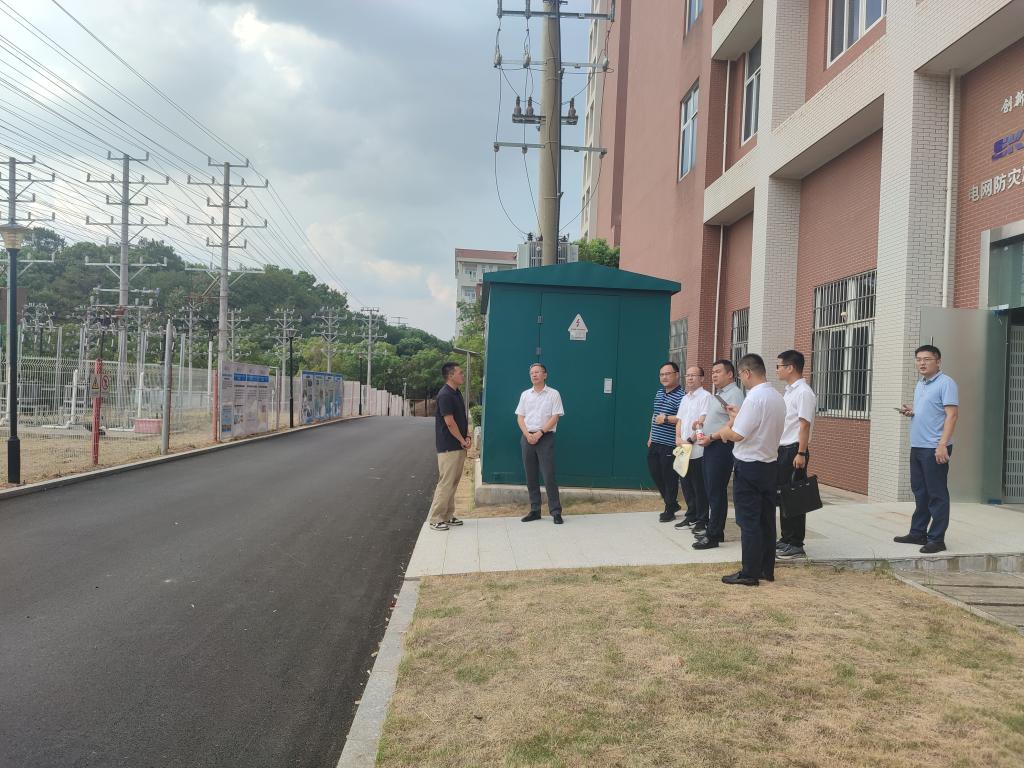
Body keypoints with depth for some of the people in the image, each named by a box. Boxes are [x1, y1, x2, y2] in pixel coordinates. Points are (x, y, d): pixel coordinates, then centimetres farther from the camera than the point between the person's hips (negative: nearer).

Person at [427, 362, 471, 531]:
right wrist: (462, 440, -9)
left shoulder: (457, 394, 13)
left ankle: (448, 516, 21)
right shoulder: (445, 395, -17)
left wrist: (467, 437, 2)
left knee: (453, 483, 13)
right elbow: (450, 423, -19)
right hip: (448, 447, -9)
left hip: (459, 447, 9)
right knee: (446, 483, -7)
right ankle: (435, 519, 0)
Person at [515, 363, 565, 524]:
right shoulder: (525, 395, 12)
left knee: (549, 476, -8)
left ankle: (556, 512, -2)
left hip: (545, 437, -4)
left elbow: (555, 417, -6)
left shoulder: (553, 394, 0)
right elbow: (520, 417, 9)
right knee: (531, 476, 7)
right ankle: (535, 510, 15)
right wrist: (527, 435, -7)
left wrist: (539, 433, -15)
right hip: (527, 437, 4)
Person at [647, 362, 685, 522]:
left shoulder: (681, 396, -13)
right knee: (655, 474, 14)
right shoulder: (659, 393, 14)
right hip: (655, 443, 8)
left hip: (669, 445, -8)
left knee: (669, 477, 2)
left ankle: (669, 509, 17)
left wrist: (666, 419, -20)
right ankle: (672, 503, 30)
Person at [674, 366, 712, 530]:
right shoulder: (685, 398, 18)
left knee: (699, 487, -1)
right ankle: (691, 515, 24)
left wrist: (690, 440, -16)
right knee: (686, 484, 13)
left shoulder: (706, 396, -8)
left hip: (698, 450, -8)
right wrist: (678, 438, 2)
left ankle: (702, 520, 7)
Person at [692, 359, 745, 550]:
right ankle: (712, 529, 22)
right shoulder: (717, 394, 19)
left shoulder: (734, 394, -11)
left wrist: (711, 437, -19)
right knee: (711, 489, 13)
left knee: (716, 491, -7)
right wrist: (701, 419, 11)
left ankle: (714, 535, -4)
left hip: (721, 446, -10)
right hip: (710, 446, 10)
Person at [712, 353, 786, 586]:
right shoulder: (778, 398, 9)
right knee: (767, 520, 14)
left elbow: (738, 435, -22)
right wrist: (739, 416, 18)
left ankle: (750, 573, 4)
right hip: (771, 463, 9)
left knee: (749, 522, -1)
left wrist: (724, 432, -2)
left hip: (749, 466, -8)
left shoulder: (754, 398, -20)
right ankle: (767, 569, 22)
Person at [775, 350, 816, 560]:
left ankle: (796, 545, 4)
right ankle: (786, 540, 24)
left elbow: (804, 425, -19)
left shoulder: (804, 392, -14)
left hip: (795, 450, -9)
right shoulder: (788, 391, 16)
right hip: (782, 449, 9)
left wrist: (801, 453, -22)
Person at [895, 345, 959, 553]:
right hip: (917, 447, 9)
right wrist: (910, 412, 5)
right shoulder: (920, 385, 17)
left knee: (937, 494, -3)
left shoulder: (945, 383, -10)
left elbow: (951, 415, -17)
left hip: (935, 448, -9)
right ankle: (918, 533, 23)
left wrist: (942, 445, -24)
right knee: (919, 491, 14)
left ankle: (937, 539, 2)